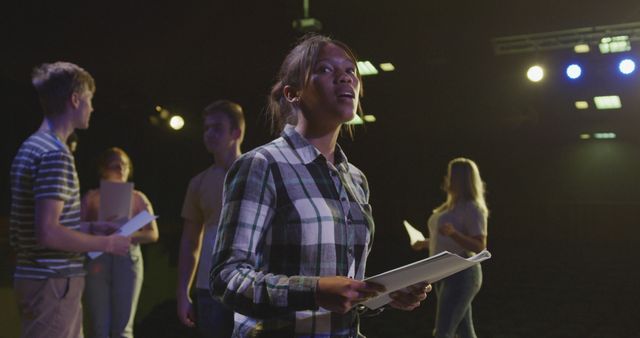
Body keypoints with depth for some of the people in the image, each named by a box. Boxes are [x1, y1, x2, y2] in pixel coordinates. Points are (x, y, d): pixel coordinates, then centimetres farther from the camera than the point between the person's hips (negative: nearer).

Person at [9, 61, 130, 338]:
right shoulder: (55, 154, -18)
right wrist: (107, 243, -14)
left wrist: (90, 227, 16)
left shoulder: (31, 146, 13)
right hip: (54, 282, -10)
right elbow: (48, 233, -25)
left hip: (35, 277, 10)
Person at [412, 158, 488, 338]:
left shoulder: (472, 208, -15)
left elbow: (480, 246, -21)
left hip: (461, 275, -9)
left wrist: (453, 233, -34)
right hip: (446, 274, 10)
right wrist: (426, 243, 13)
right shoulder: (452, 205, 14)